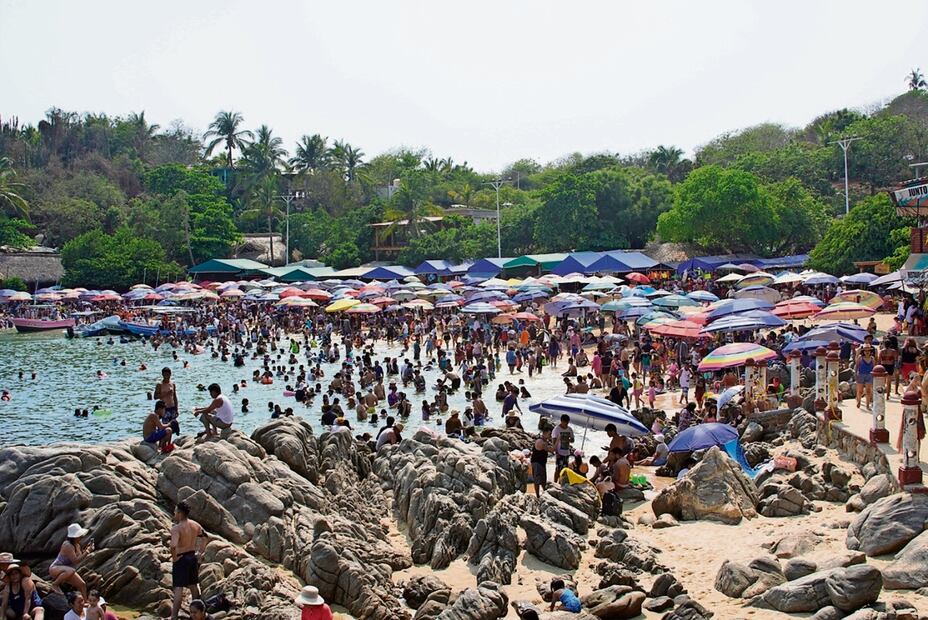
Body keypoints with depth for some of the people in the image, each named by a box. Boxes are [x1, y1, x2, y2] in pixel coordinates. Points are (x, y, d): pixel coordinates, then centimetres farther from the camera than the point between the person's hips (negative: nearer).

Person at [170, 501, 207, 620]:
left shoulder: (176, 528, -20)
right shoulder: (195, 525, 3)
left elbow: (173, 546, -34)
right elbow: (204, 537, 18)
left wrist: (174, 557, -19)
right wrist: (200, 552, 18)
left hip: (181, 559, -7)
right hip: (193, 557, 7)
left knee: (178, 588, -7)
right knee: (193, 585, 19)